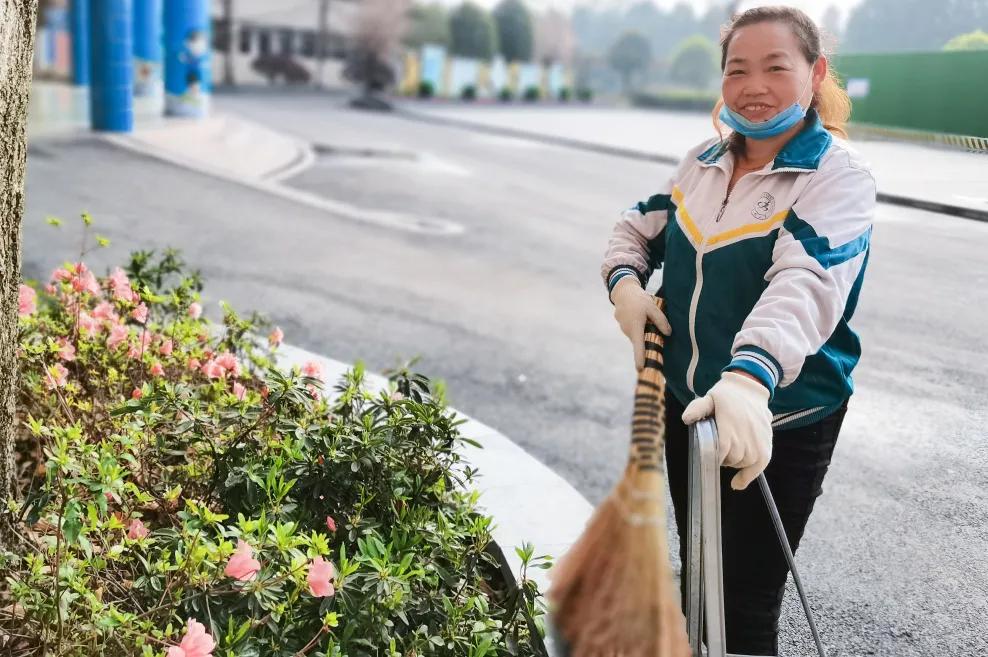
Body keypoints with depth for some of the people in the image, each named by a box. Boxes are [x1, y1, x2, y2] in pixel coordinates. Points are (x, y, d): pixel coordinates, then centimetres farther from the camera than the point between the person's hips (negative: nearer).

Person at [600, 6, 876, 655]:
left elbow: (806, 284, -34)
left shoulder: (839, 177, -17)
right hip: (688, 403, 6)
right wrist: (625, 280, -6)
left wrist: (751, 376, -52)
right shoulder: (706, 160, 4)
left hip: (778, 424, -6)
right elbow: (640, 226, 17)